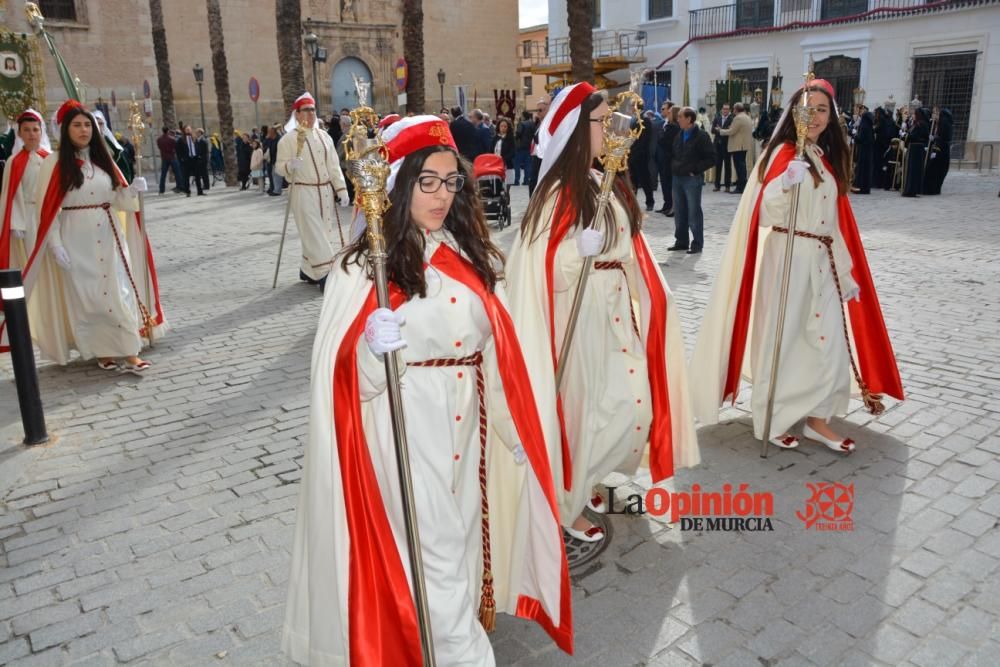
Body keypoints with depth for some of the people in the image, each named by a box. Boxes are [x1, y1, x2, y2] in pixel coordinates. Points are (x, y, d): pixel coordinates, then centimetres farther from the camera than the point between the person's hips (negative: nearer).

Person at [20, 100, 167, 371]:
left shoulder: (102, 159, 10)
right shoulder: (55, 163, -4)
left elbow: (117, 198, 12)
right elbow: (48, 208, -7)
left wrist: (133, 190, -9)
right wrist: (56, 245, -14)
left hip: (107, 238, 4)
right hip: (76, 241, -4)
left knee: (117, 291, 0)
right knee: (84, 295, 3)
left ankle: (129, 353, 1)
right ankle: (101, 351, 13)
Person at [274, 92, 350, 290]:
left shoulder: (324, 136, 10)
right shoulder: (288, 138, -5)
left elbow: (334, 165, 10)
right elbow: (279, 166, -5)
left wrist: (341, 189, 3)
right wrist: (290, 166, -28)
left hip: (325, 191, 6)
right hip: (304, 192, -6)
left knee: (323, 232, 10)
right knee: (314, 234, -8)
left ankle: (307, 270, 24)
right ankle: (324, 274, -8)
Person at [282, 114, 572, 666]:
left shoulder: (471, 257, 5)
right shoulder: (362, 266, -11)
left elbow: (498, 351, 9)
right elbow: (342, 369, -11)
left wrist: (518, 427, 11)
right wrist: (370, 346, -32)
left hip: (468, 428, 6)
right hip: (406, 432, -5)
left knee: (461, 541, 18)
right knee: (434, 558, 1)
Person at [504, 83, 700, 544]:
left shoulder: (606, 183, 8)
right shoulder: (558, 193, -16)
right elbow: (541, 267, -18)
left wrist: (649, 293, 16)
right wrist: (581, 250, -33)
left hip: (615, 311, 8)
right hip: (578, 315, -8)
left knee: (631, 406, 12)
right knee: (583, 406, 2)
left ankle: (581, 479, 34)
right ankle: (566, 503, 23)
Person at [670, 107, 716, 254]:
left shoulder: (701, 136, -8)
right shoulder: (679, 135, 12)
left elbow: (711, 158, -9)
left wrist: (695, 169, -13)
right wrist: (674, 166, 10)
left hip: (692, 179, -7)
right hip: (677, 178, 7)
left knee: (694, 212, -3)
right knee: (679, 212, 11)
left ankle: (697, 244, 4)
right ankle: (681, 241, 21)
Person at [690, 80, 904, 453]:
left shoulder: (828, 160, 15)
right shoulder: (781, 154, -6)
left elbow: (836, 223, 18)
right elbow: (765, 215, -19)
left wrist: (846, 271, 15)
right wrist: (786, 184, -38)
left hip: (823, 262, 7)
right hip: (787, 260, -7)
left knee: (828, 342, 6)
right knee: (781, 338, 1)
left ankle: (817, 420, 19)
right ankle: (770, 421, 15)